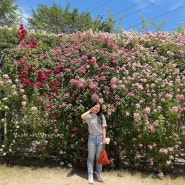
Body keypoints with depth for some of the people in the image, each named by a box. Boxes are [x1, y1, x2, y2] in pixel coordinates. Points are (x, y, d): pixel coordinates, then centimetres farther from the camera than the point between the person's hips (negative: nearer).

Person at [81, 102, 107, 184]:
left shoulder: (101, 116, 5)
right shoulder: (89, 115, -1)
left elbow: (103, 128, 3)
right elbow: (82, 117, -24)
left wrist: (104, 138, -3)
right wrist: (90, 110, -12)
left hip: (100, 138, 2)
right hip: (92, 138, -2)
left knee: (99, 157, 12)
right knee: (91, 157, 5)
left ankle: (99, 174, 26)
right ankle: (90, 175, 14)